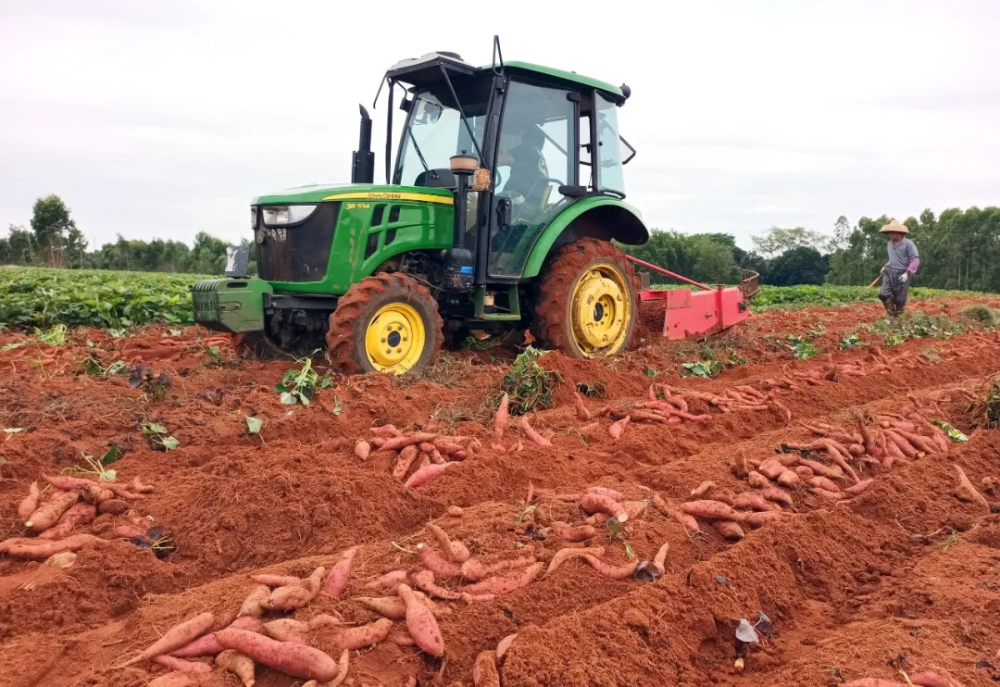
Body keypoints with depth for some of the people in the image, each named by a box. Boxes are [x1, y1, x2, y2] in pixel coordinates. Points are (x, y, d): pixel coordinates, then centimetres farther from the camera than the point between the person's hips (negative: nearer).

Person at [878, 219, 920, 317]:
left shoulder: (908, 244, -8)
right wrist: (886, 266, 11)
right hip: (889, 273, 5)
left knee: (899, 300, -1)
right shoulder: (890, 243, 12)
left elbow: (915, 260, -11)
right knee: (883, 294, -15)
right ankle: (891, 315, -3)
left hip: (902, 274, -5)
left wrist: (907, 273, -20)